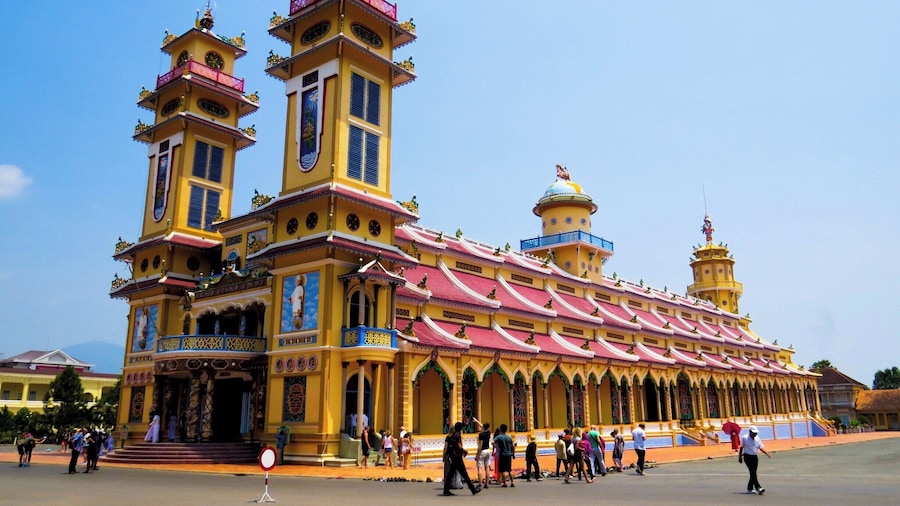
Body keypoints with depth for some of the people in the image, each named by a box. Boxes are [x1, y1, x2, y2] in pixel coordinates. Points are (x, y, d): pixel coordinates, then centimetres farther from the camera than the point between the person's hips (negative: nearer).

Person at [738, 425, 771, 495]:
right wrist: (740, 457, 4)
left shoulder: (757, 438, 5)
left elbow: (761, 447, 3)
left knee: (753, 473, 7)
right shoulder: (744, 438, -8)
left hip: (755, 457, 5)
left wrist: (767, 453, -14)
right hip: (747, 457, -5)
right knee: (753, 472, -14)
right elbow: (741, 447, 2)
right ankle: (758, 488, -21)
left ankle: (749, 488, 18)